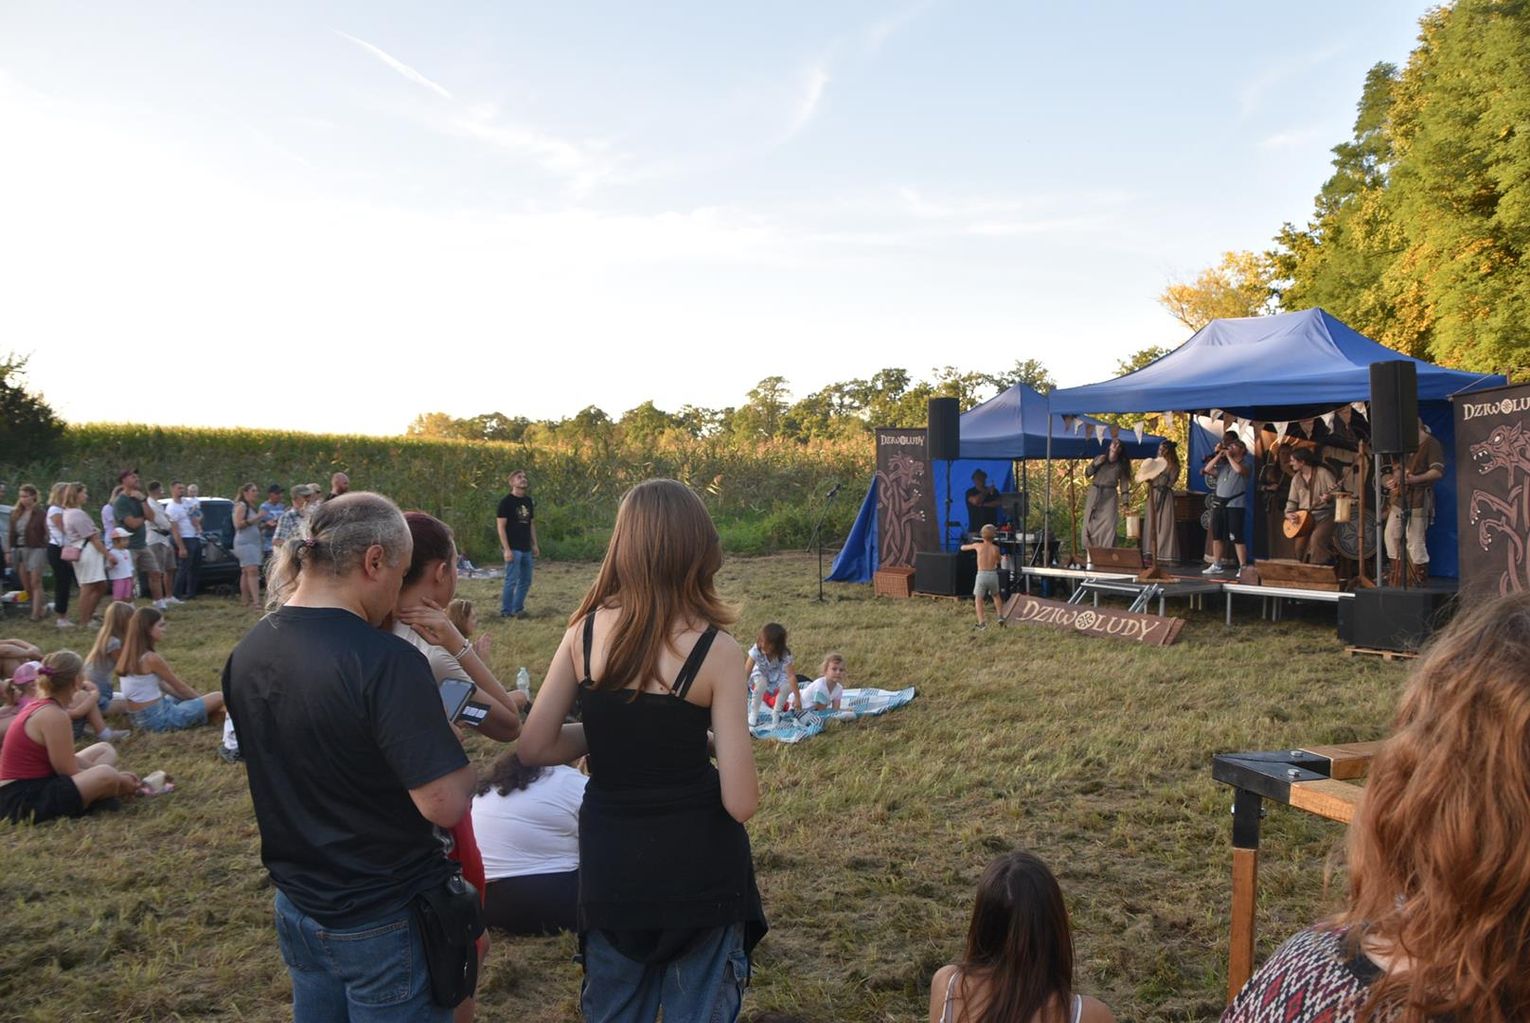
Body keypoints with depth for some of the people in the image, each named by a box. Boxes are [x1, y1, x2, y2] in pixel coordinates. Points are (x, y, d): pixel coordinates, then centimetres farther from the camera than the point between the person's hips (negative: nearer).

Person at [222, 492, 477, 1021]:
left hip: (297, 909, 7)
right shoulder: (385, 661, -27)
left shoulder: (245, 653, -3)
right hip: (384, 923, -7)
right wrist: (466, 760, -8)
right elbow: (444, 804, -27)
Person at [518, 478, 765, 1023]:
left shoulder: (586, 630, -7)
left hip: (609, 866, 3)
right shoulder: (716, 651, -16)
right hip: (696, 869, -3)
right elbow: (741, 802, -16)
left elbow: (534, 746, -4)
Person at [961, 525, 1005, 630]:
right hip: (993, 575, 2)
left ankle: (982, 623, -7)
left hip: (981, 575, -2)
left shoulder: (978, 545, -2)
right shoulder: (996, 548, -1)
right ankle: (1000, 616, 20)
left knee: (978, 599, 5)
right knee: (996, 596, 28)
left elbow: (963, 547, 14)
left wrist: (964, 546, 37)